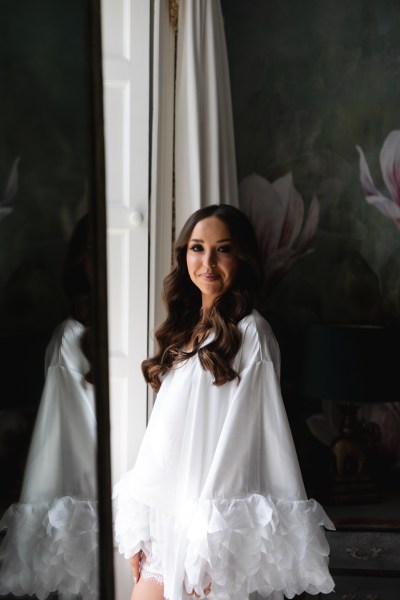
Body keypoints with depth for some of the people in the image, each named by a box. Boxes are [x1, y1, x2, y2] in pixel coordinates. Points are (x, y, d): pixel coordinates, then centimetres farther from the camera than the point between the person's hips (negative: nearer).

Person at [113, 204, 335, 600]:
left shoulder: (248, 332, -9)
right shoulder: (187, 330, 13)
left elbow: (236, 442, -13)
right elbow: (164, 433, 13)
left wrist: (210, 548, -16)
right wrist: (140, 530, 11)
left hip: (208, 524, -7)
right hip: (168, 520, 7)